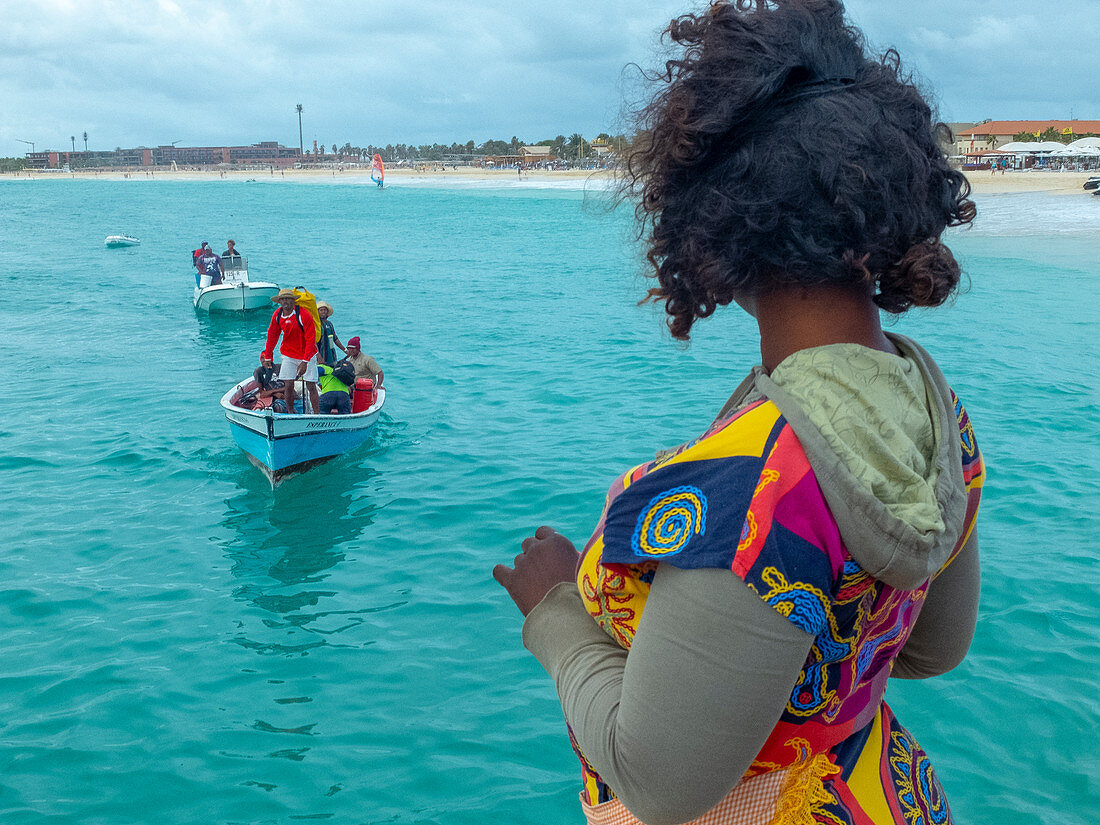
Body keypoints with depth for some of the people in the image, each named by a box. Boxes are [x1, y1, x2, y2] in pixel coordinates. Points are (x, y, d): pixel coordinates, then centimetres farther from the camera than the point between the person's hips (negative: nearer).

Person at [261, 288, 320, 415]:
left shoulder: (304, 315, -21)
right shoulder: (277, 315, -5)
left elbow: (310, 340, -20)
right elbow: (272, 336, 8)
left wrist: (305, 362, -25)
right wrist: (267, 357, 9)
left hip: (307, 355, -4)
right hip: (288, 354, 4)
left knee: (311, 387, -6)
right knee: (288, 386, 0)